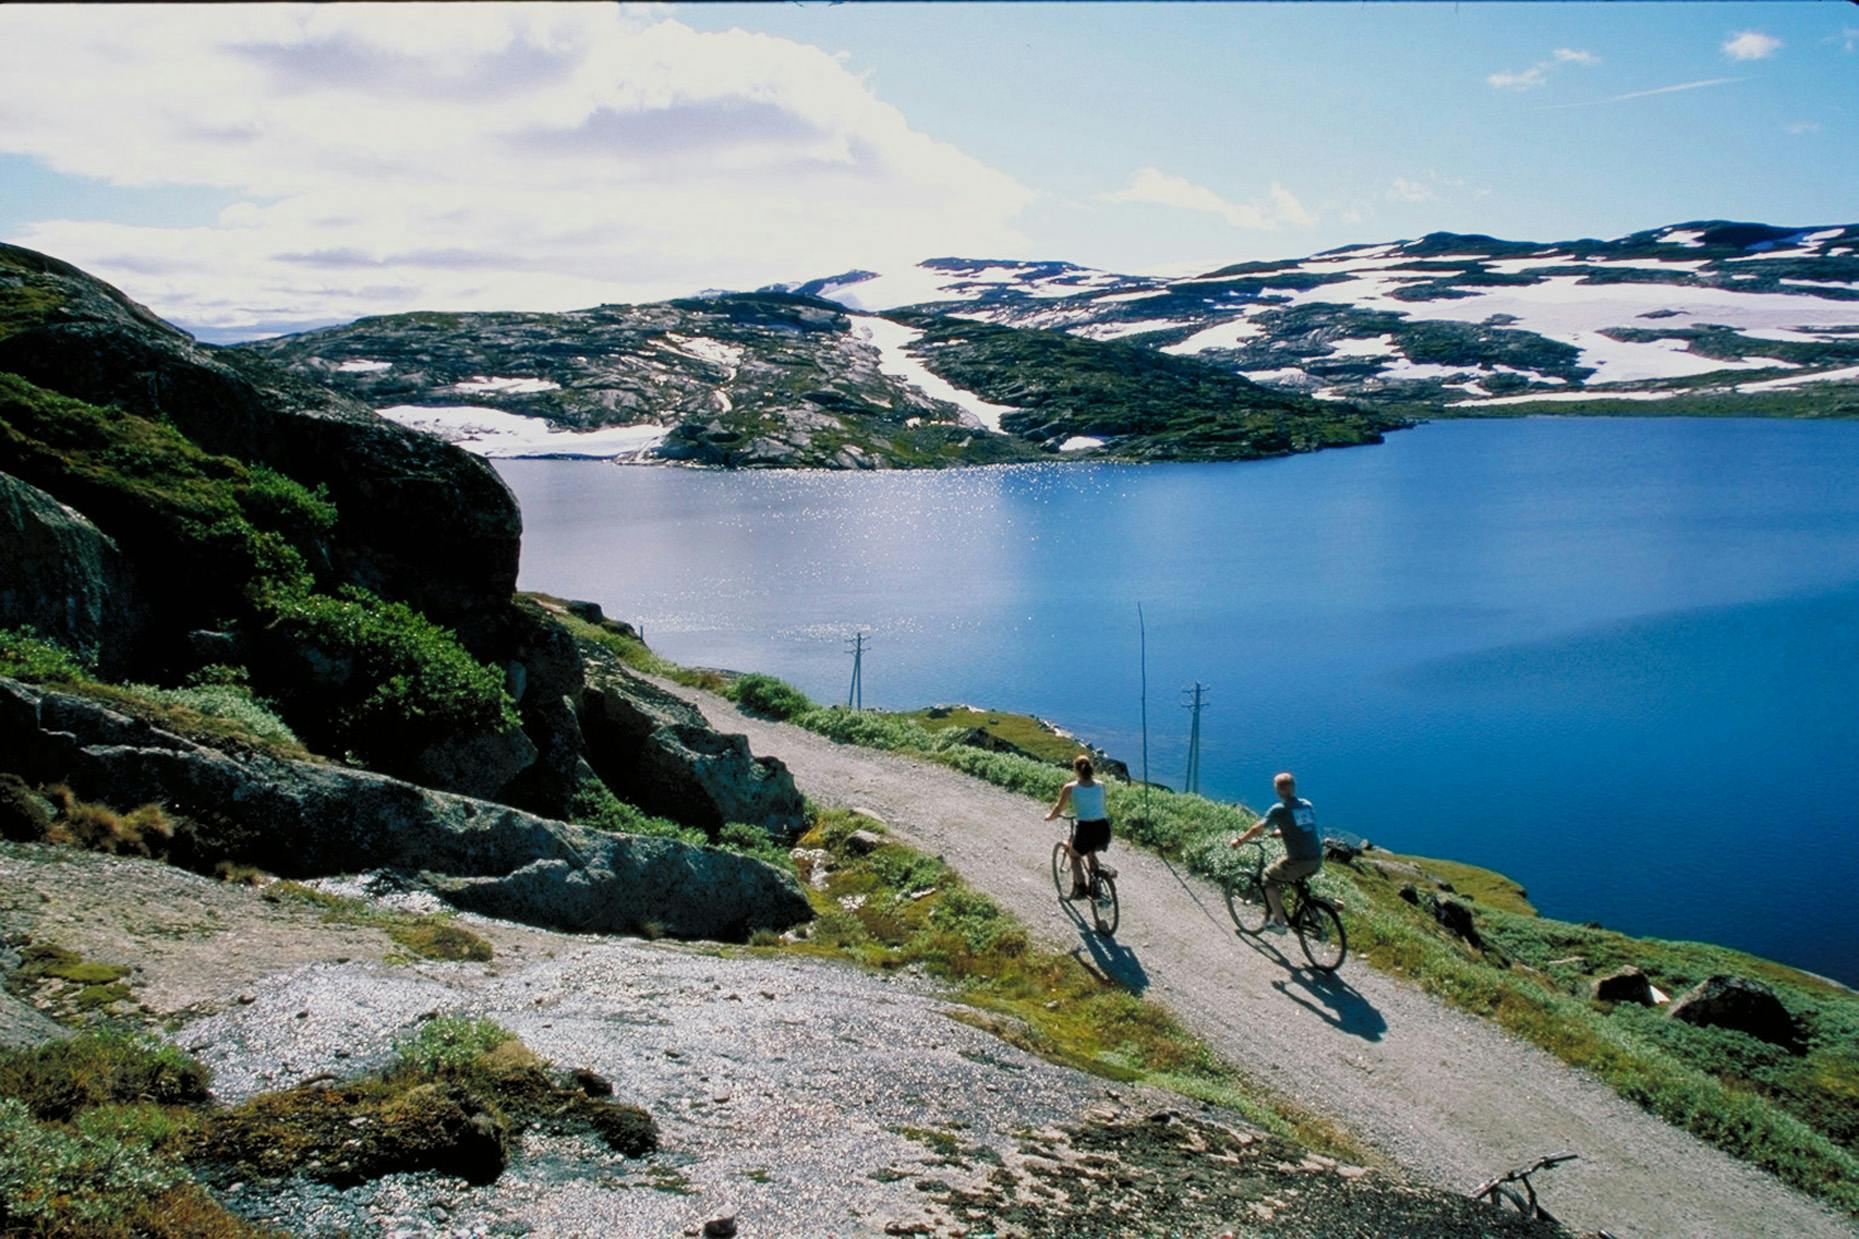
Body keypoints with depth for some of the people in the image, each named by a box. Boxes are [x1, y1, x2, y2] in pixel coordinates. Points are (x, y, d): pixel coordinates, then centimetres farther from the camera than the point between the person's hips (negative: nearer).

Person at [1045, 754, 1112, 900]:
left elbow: (1058, 810, 8)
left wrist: (1049, 816, 29)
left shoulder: (1070, 788, -2)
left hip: (1085, 830, -4)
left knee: (1074, 854, 29)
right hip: (1104, 830, 4)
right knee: (1090, 851, 36)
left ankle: (1080, 888, 19)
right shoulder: (1100, 786, 9)